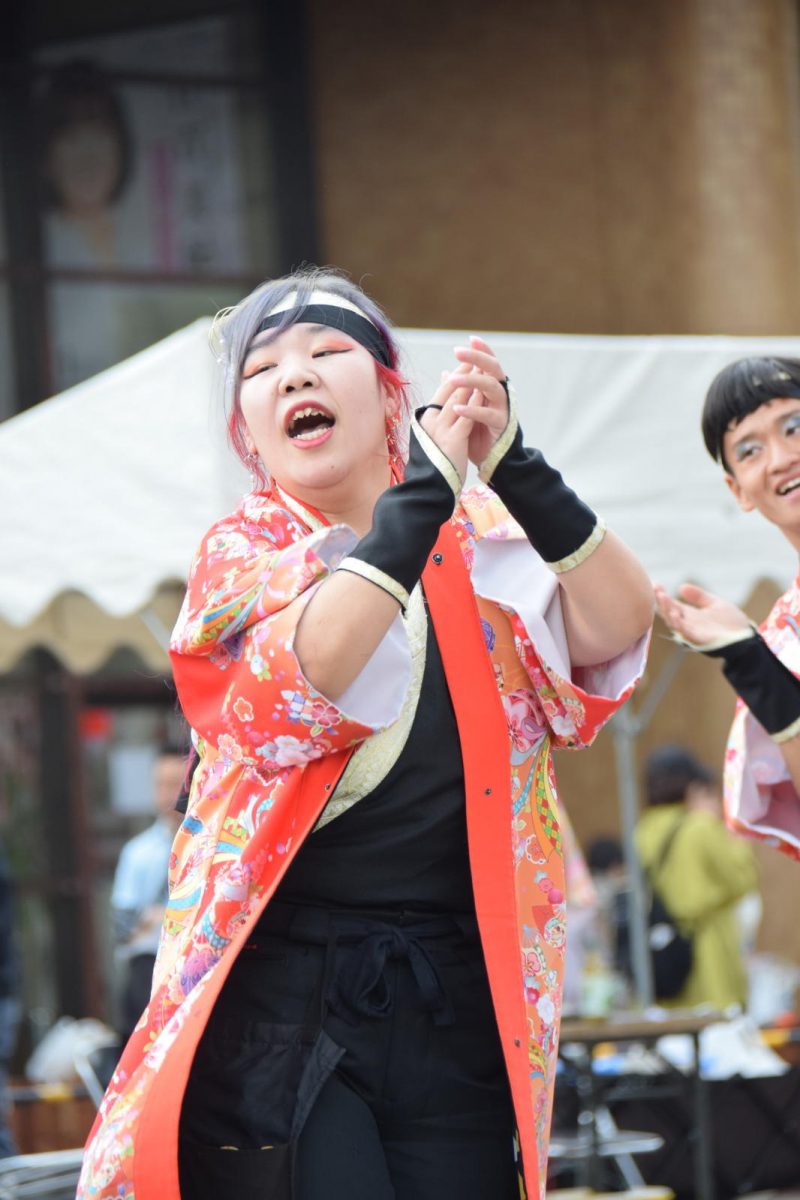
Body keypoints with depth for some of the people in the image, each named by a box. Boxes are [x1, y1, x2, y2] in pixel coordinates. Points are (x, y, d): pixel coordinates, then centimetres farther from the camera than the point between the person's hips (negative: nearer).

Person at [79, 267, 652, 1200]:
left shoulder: (476, 548, 10)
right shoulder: (238, 556, 3)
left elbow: (615, 630, -8)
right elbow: (284, 697, -18)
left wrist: (511, 467, -21)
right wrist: (427, 486, -21)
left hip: (456, 1008, 3)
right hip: (279, 1007, -3)